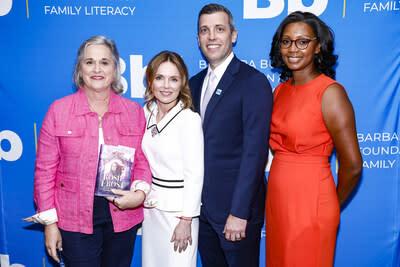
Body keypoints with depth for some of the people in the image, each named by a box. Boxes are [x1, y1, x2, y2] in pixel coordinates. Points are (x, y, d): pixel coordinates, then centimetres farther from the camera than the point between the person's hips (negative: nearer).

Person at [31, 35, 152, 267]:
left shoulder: (134, 111, 1)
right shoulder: (59, 110, -4)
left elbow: (143, 160, 6)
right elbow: (45, 169, -2)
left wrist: (140, 192, -13)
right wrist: (50, 222, -3)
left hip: (123, 217, 2)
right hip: (75, 219, -2)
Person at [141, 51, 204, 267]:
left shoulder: (189, 119, -15)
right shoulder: (147, 112, 4)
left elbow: (195, 174, -15)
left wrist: (186, 220, -15)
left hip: (178, 207, -6)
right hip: (151, 206, 6)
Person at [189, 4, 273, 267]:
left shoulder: (254, 82, -12)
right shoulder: (195, 83, 10)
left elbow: (255, 152, -17)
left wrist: (239, 212, -19)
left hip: (236, 207, -6)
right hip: (202, 205, 6)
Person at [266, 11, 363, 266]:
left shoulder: (330, 92, -15)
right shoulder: (281, 89, 7)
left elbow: (352, 165, -14)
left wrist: (332, 206, 0)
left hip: (310, 201, -6)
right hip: (277, 197, 7)